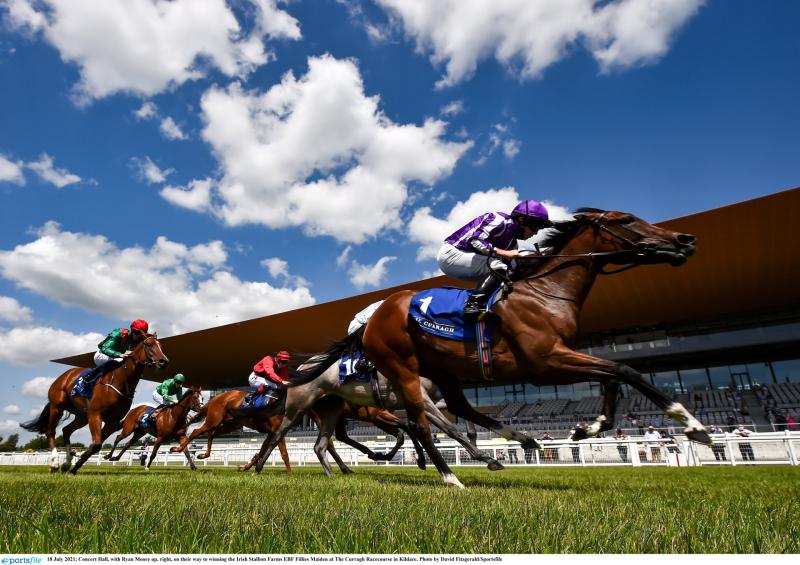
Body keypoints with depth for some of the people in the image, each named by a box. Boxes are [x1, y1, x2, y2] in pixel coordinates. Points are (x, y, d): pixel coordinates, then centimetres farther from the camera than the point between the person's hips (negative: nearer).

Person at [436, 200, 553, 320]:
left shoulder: (512, 241, 13)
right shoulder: (501, 220, -14)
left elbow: (514, 267, 12)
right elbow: (475, 240, -26)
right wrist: (504, 253, -24)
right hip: (451, 253, -10)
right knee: (498, 268, -23)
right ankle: (473, 305, -29)